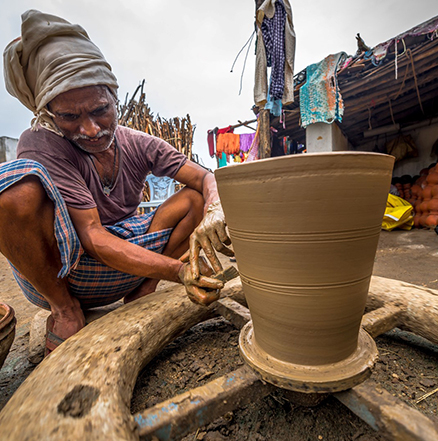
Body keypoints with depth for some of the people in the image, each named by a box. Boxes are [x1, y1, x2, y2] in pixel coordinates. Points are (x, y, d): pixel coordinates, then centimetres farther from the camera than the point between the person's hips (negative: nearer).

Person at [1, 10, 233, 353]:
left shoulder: (138, 145, -3)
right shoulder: (41, 145, -15)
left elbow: (206, 177, -8)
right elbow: (92, 236, -25)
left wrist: (214, 211, -32)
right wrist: (178, 270, -36)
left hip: (118, 275, 3)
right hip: (49, 272, -2)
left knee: (199, 197, -8)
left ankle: (142, 291, -7)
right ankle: (64, 309, -11)